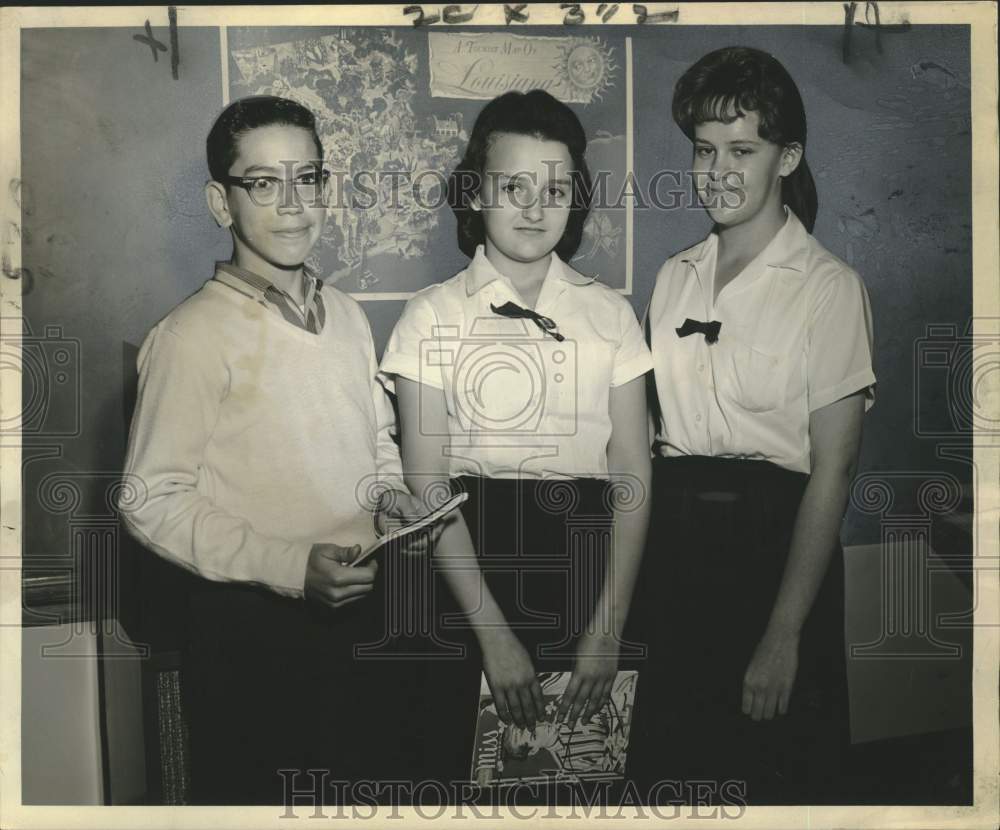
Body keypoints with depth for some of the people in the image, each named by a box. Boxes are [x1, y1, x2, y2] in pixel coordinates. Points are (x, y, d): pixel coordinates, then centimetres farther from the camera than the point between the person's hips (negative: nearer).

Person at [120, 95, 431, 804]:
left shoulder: (346, 315, 7)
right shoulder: (194, 334, -15)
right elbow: (153, 502, -16)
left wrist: (390, 492, -1)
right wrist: (291, 566, -23)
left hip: (355, 610, 6)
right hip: (250, 631, -6)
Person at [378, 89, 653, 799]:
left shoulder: (610, 313, 5)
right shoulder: (434, 316, 0)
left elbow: (633, 477, 0)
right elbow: (426, 484, -6)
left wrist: (609, 625, -9)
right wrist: (494, 634, -12)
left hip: (585, 556, 2)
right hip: (469, 556, -1)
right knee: (464, 763, 3)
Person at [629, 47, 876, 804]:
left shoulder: (828, 286, -8)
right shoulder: (674, 278, 8)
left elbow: (833, 469, -12)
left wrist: (785, 634, -16)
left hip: (772, 540, -5)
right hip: (671, 545, 5)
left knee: (779, 779, 9)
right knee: (667, 774, 15)